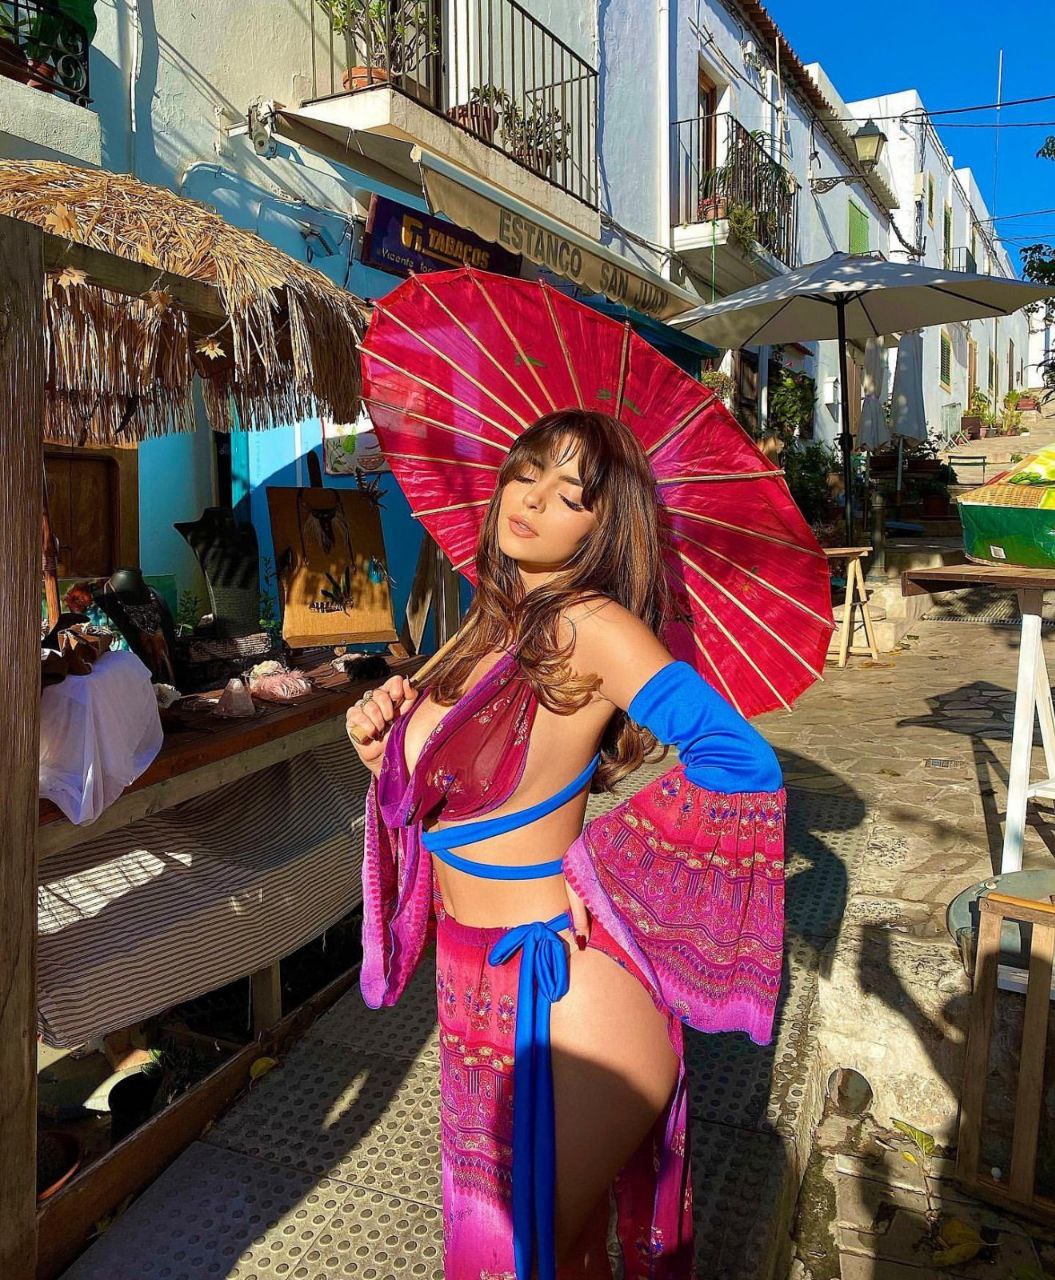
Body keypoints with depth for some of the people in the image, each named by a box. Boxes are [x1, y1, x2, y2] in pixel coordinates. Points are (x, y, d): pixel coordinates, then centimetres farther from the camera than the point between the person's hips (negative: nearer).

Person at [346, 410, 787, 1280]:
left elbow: (744, 766, -27)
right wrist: (382, 743, -6)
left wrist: (595, 869, -20)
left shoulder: (590, 627, -19)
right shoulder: (490, 630, 5)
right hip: (483, 990, 7)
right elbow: (439, 795, 14)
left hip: (562, 1000, -7)